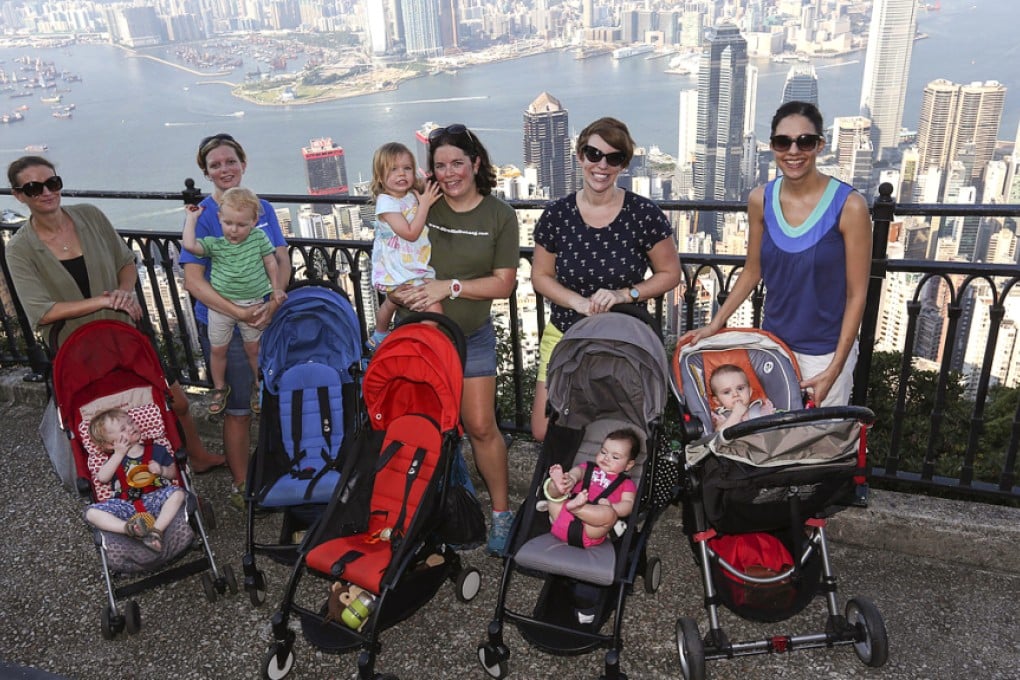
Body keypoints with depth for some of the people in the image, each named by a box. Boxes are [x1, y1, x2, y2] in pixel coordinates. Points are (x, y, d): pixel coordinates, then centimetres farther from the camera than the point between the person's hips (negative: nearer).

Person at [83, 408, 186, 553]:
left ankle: (156, 530, -38)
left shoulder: (156, 450, 13)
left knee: (177, 492, -29)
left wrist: (162, 470, -7)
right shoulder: (115, 458, 15)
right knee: (92, 512, -22)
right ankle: (129, 528, -42)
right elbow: (102, 478, -4)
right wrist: (119, 454, -5)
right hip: (127, 505, 1)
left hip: (155, 498, -1)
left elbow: (174, 472, 15)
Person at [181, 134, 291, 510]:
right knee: (239, 407, 4)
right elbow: (194, 280, -14)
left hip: (268, 319, 4)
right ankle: (241, 485, 22)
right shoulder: (202, 216, -10)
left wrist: (273, 303, -15)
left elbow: (282, 261, 2)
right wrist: (240, 313, -23)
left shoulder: (262, 208, 5)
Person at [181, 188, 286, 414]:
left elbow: (270, 262, 3)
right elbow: (189, 244, -23)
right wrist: (192, 217, -12)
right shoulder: (214, 244, -8)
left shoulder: (259, 238, -6)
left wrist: (276, 288, 1)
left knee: (254, 348, 13)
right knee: (218, 349, 13)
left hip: (252, 304, 0)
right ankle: (219, 388, 34)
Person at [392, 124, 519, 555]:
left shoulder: (499, 215, -4)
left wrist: (450, 286, -18)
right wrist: (397, 287, -13)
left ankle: (501, 511, 17)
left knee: (481, 426, -1)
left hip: (471, 336, -1)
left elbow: (504, 282, -7)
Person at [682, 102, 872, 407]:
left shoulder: (849, 206, -15)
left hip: (826, 351, -3)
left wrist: (834, 370, -13)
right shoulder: (761, 200, -4)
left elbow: (856, 294, -11)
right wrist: (715, 324, 3)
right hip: (773, 342, 4)